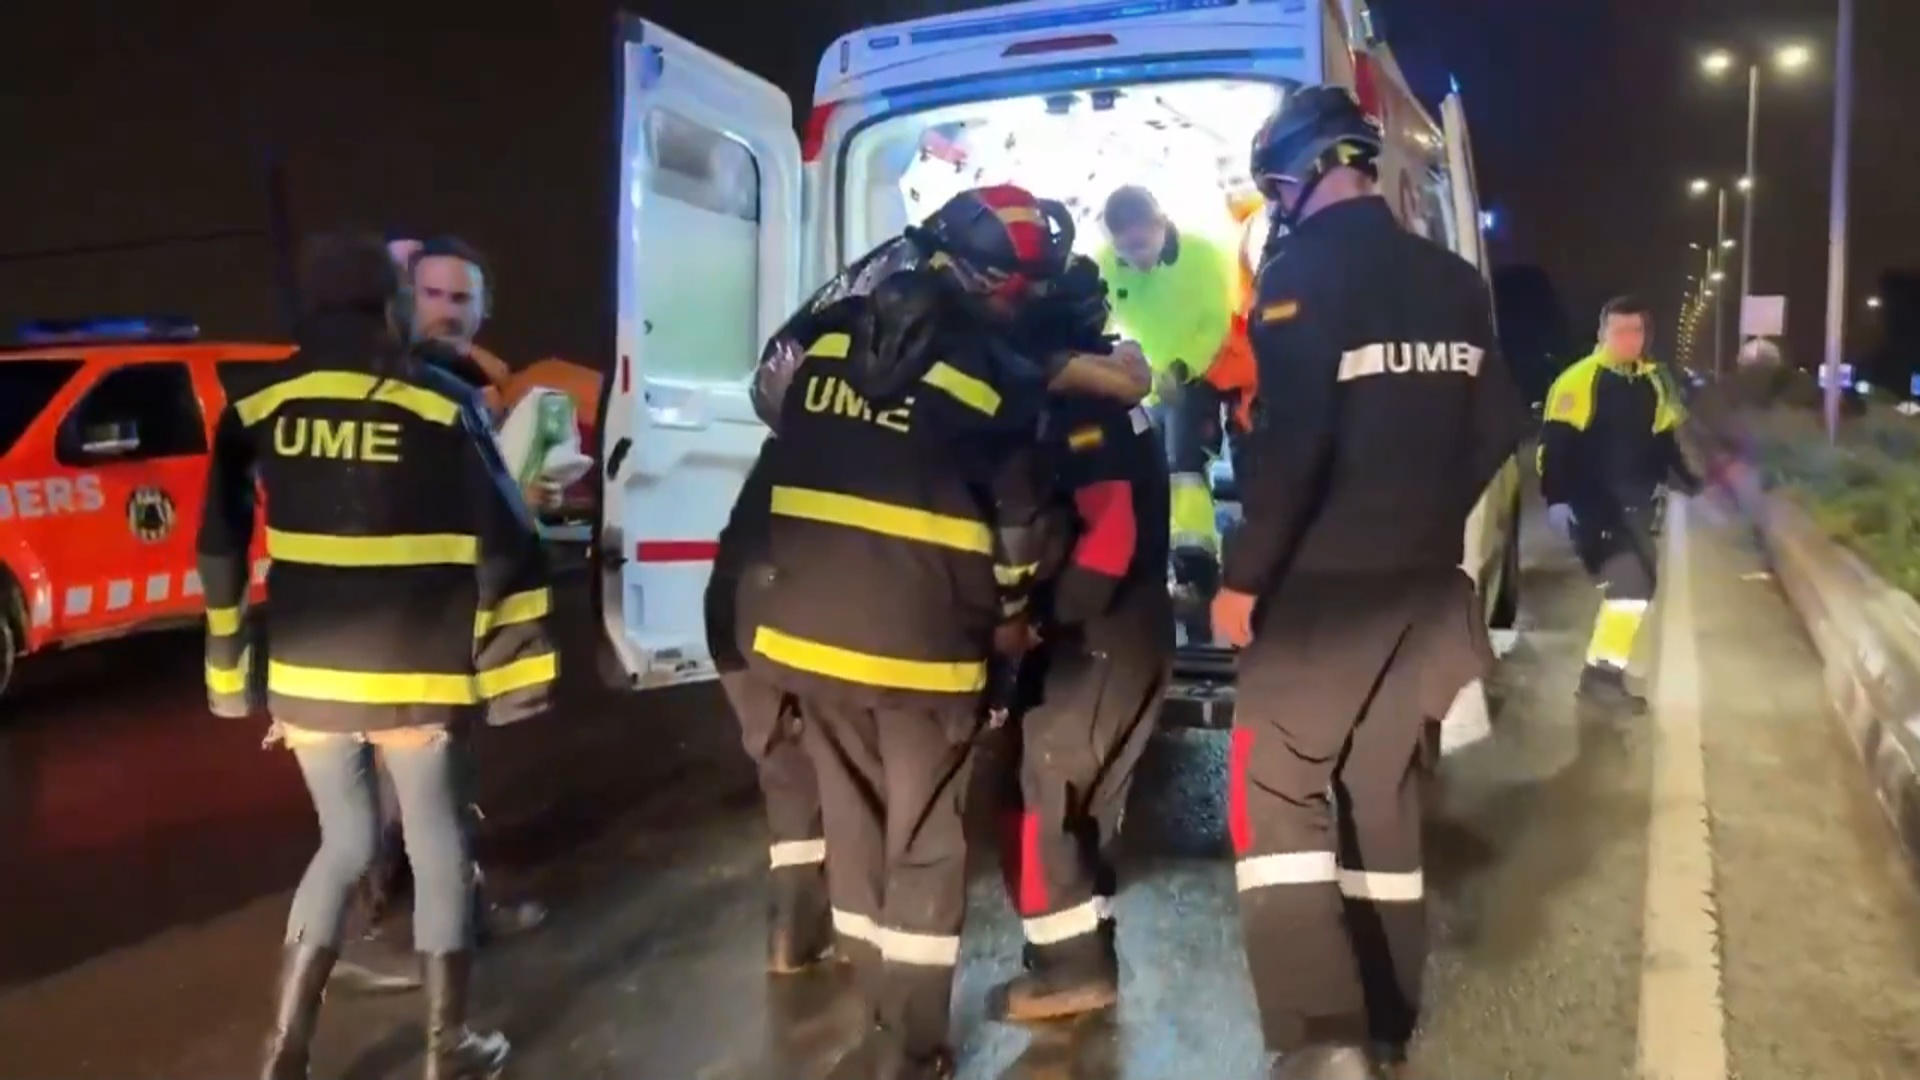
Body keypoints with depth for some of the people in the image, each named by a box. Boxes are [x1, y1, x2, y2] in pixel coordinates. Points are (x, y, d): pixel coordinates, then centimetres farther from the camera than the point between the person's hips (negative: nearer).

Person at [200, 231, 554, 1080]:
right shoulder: (440, 405, -8)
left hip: (306, 673, 4)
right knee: (438, 847, 13)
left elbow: (221, 553, 7)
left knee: (344, 843, 21)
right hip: (413, 676, -3)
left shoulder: (257, 410, 3)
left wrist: (235, 681, 14)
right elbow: (506, 547, -9)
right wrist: (512, 676, -2)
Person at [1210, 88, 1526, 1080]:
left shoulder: (1303, 273, -12)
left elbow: (1288, 443, -21)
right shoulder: (1454, 282, 9)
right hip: (1422, 584, 7)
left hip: (1322, 585, -7)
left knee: (1277, 793, 0)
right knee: (1383, 793, 15)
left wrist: (1243, 576, -14)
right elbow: (1494, 431, 13)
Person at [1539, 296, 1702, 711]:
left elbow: (1663, 443, 22)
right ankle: (1603, 674, -10)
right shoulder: (1579, 380, -12)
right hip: (1593, 504, -8)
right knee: (1631, 584, -16)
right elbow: (1556, 443, -16)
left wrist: (1687, 483, 12)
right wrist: (1558, 499, -22)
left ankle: (1605, 668, 24)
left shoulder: (1654, 382, 13)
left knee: (1636, 582, 11)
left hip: (1635, 503, 8)